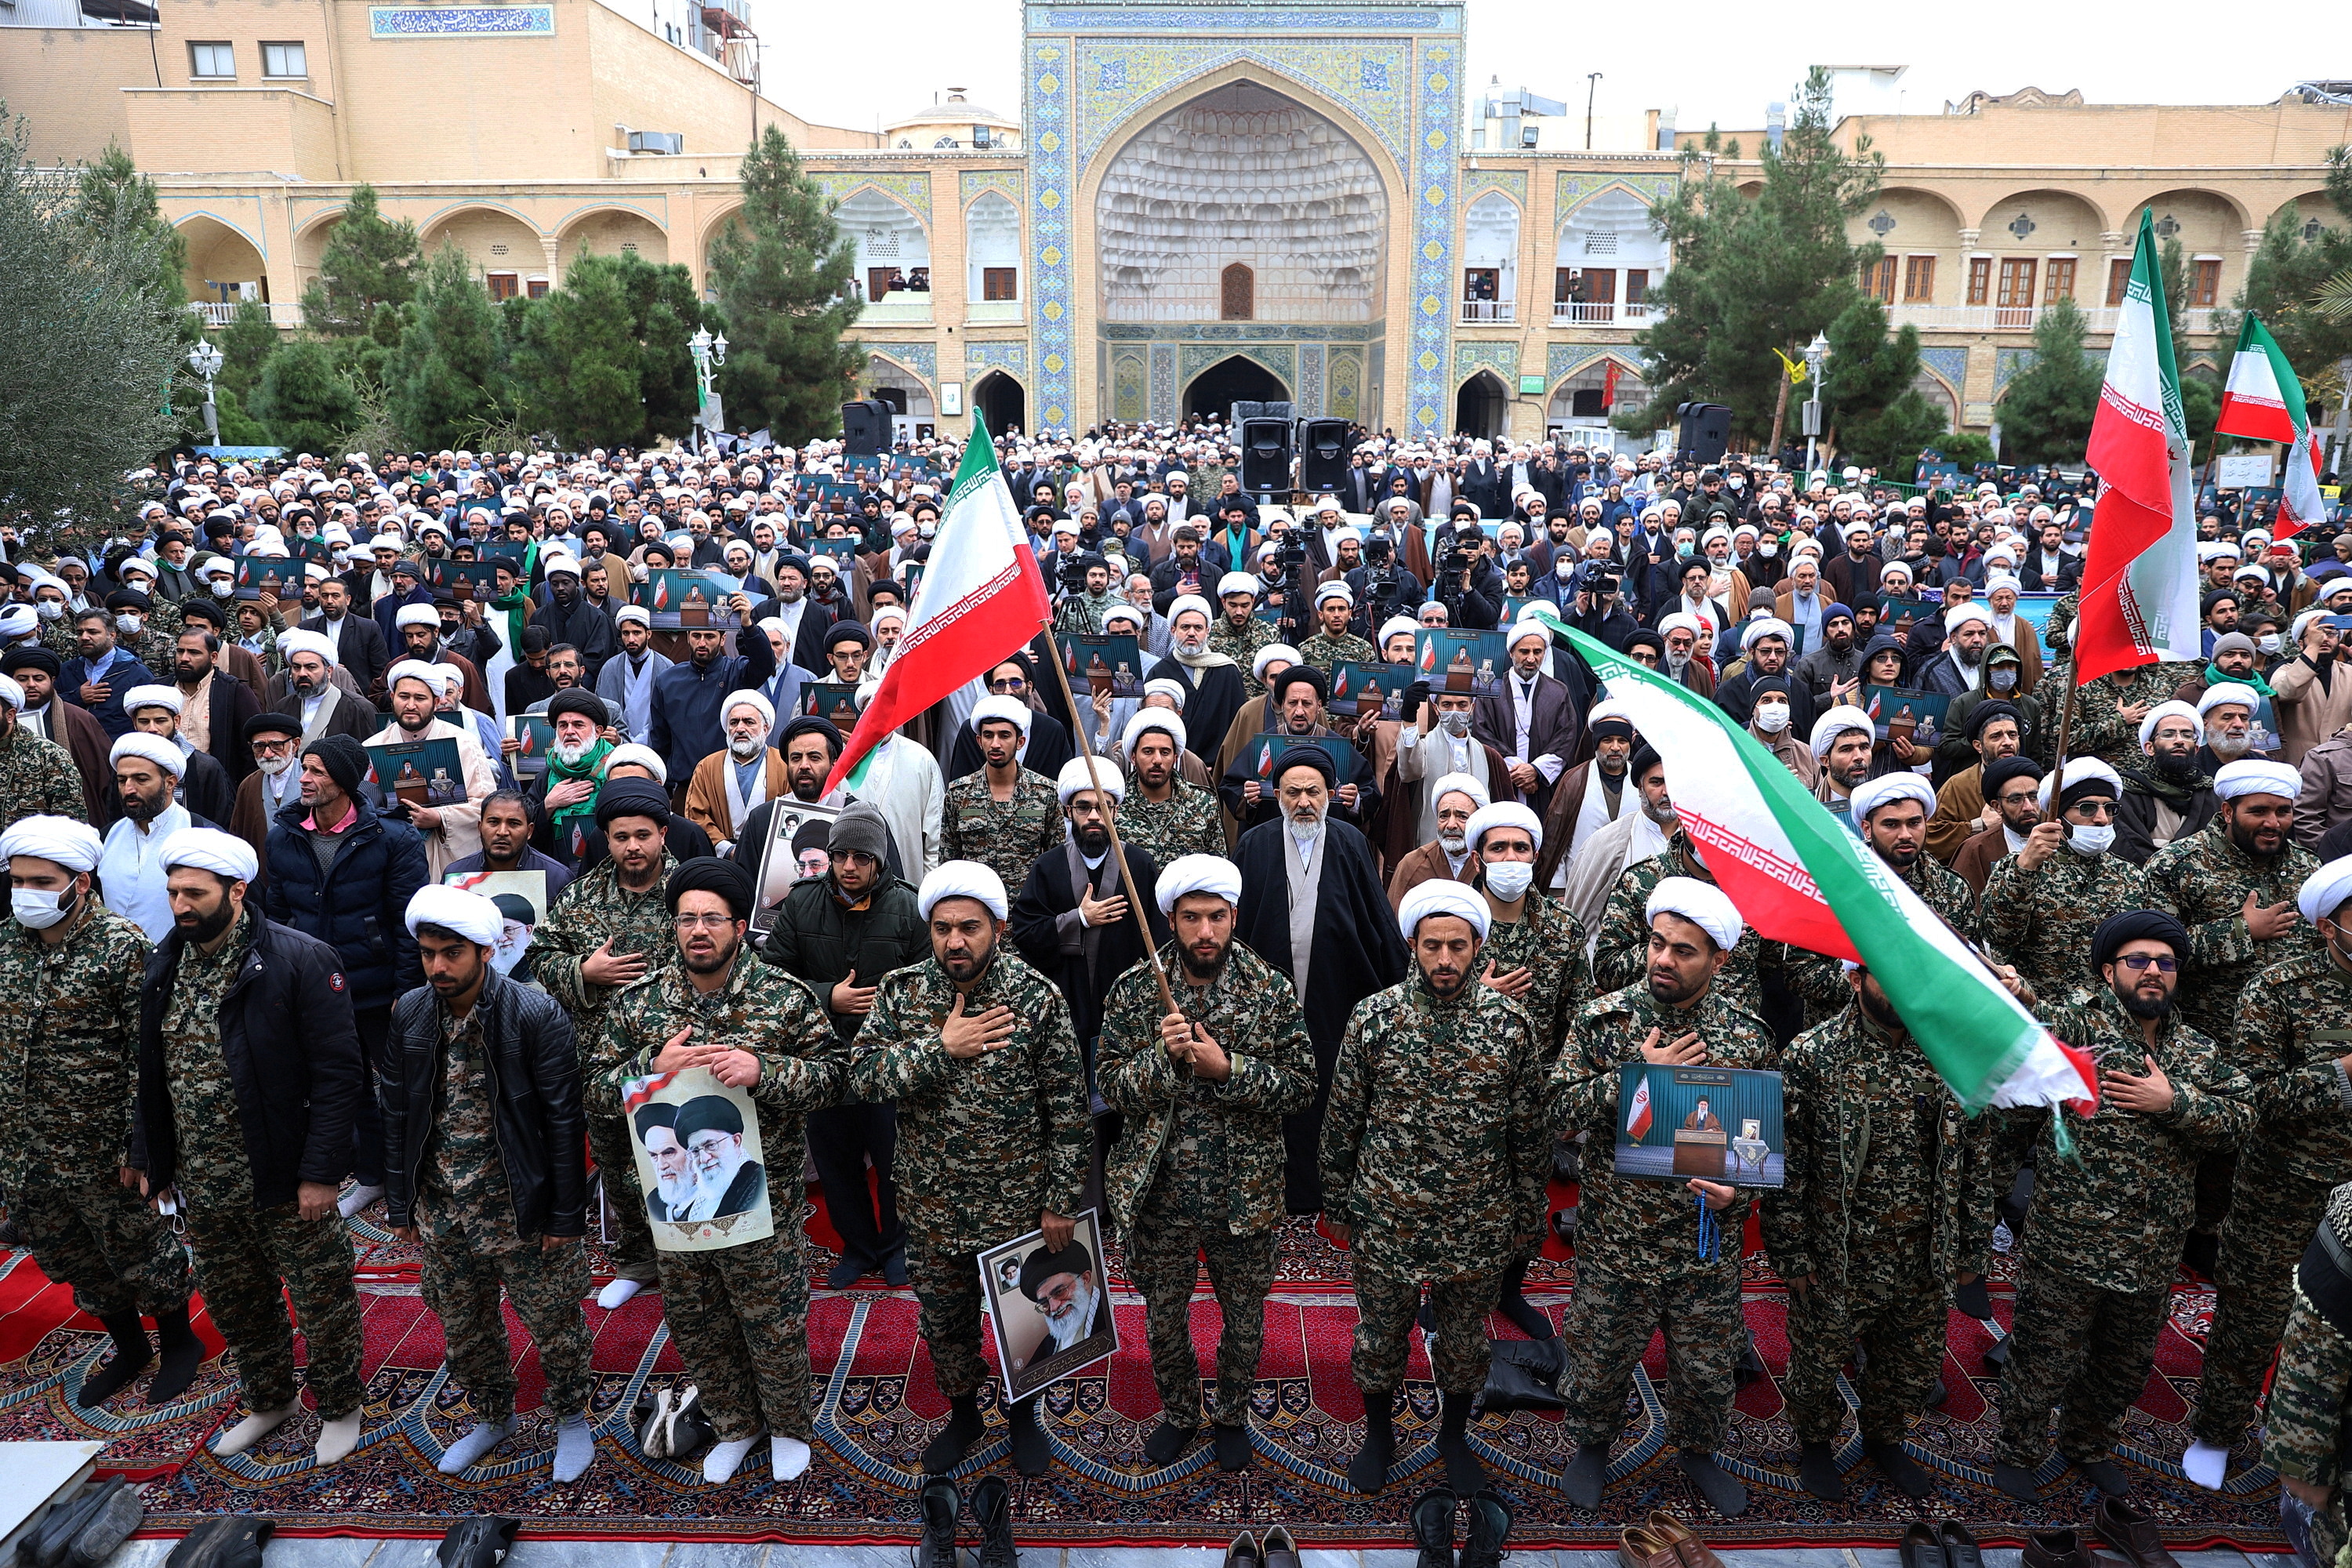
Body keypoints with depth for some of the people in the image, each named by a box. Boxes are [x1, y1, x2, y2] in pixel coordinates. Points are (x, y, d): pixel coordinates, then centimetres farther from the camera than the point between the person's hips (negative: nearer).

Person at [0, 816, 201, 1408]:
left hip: (100, 1148, -7)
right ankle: (129, 1349, 40)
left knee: (136, 1248, 10)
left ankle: (180, 1343, 33)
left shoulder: (122, 947, -18)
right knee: (65, 1255, 20)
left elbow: (148, 1053, -17)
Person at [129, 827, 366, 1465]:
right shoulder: (164, 963, 3)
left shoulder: (300, 960, -17)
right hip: (199, 1182, 6)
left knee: (321, 1297, 9)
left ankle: (339, 1406, 31)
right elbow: (150, 1071, 11)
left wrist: (321, 1170, -19)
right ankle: (268, 1401, 43)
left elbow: (337, 1074, -18)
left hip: (284, 1178, -6)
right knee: (233, 1302, 21)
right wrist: (148, 1159, 9)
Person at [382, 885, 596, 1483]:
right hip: (441, 1209, 5)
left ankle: (572, 1420, 33)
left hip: (520, 1208, -5)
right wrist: (401, 1204, 8)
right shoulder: (409, 1014, -3)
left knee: (553, 1321, 9)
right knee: (462, 1325, 20)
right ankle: (491, 1417, 43)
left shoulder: (536, 1015, -19)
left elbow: (563, 1120, -15)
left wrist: (566, 1214, -13)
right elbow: (398, 1114, 7)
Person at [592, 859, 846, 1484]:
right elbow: (600, 1091, 2)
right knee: (694, 1322, 18)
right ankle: (734, 1424, 43)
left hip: (762, 1192, -3)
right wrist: (655, 1067, -18)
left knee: (775, 1322, 11)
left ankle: (788, 1426, 38)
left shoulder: (787, 997, -8)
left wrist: (762, 1069, -25)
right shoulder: (637, 1003, 0)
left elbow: (832, 1074, -9)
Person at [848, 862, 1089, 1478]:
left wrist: (1061, 1200, -9)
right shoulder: (901, 991, -8)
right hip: (933, 1206, 2)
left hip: (1020, 1206, -2)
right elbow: (862, 1076, -15)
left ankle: (1023, 1414, 44)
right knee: (943, 1319, 20)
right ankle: (961, 1413, 46)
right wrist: (940, 1048, -26)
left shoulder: (1039, 999, -15)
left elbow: (1069, 1109, -10)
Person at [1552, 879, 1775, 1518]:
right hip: (1616, 1232, -1)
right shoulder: (1601, 1020, -9)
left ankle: (1698, 1450, 46)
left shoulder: (1750, 1035, -5)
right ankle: (1592, 1444, 44)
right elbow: (1562, 1112, -13)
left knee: (1708, 1363, 17)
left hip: (1709, 1236, 1)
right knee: (1600, 1355, 16)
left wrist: (1740, 1186, -14)